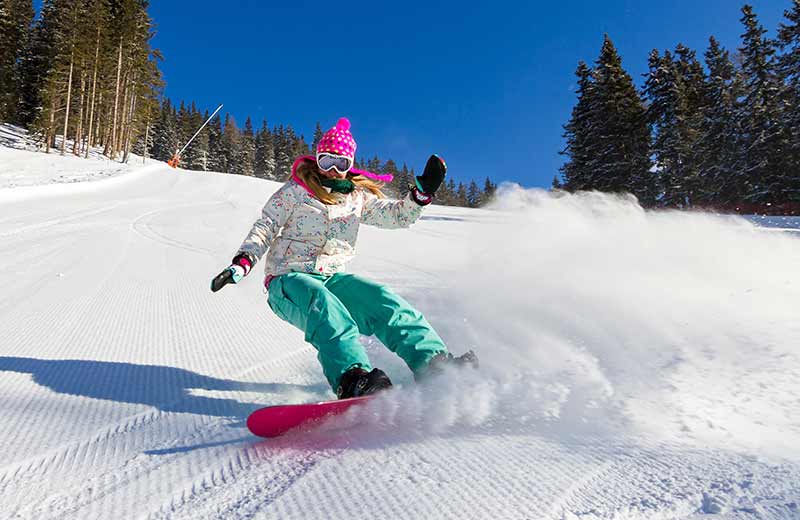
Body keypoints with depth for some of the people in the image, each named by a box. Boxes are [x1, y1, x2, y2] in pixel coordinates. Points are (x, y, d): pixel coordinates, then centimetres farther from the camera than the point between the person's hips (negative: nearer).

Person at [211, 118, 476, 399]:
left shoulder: (359, 197, 14)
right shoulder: (295, 191, 3)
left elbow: (398, 215, 12)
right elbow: (264, 228, 2)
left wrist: (424, 190, -3)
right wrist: (242, 262, -12)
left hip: (332, 277, 4)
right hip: (288, 279, -3)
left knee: (383, 301, -22)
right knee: (324, 304, -38)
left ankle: (434, 363, -30)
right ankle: (352, 380, -57)